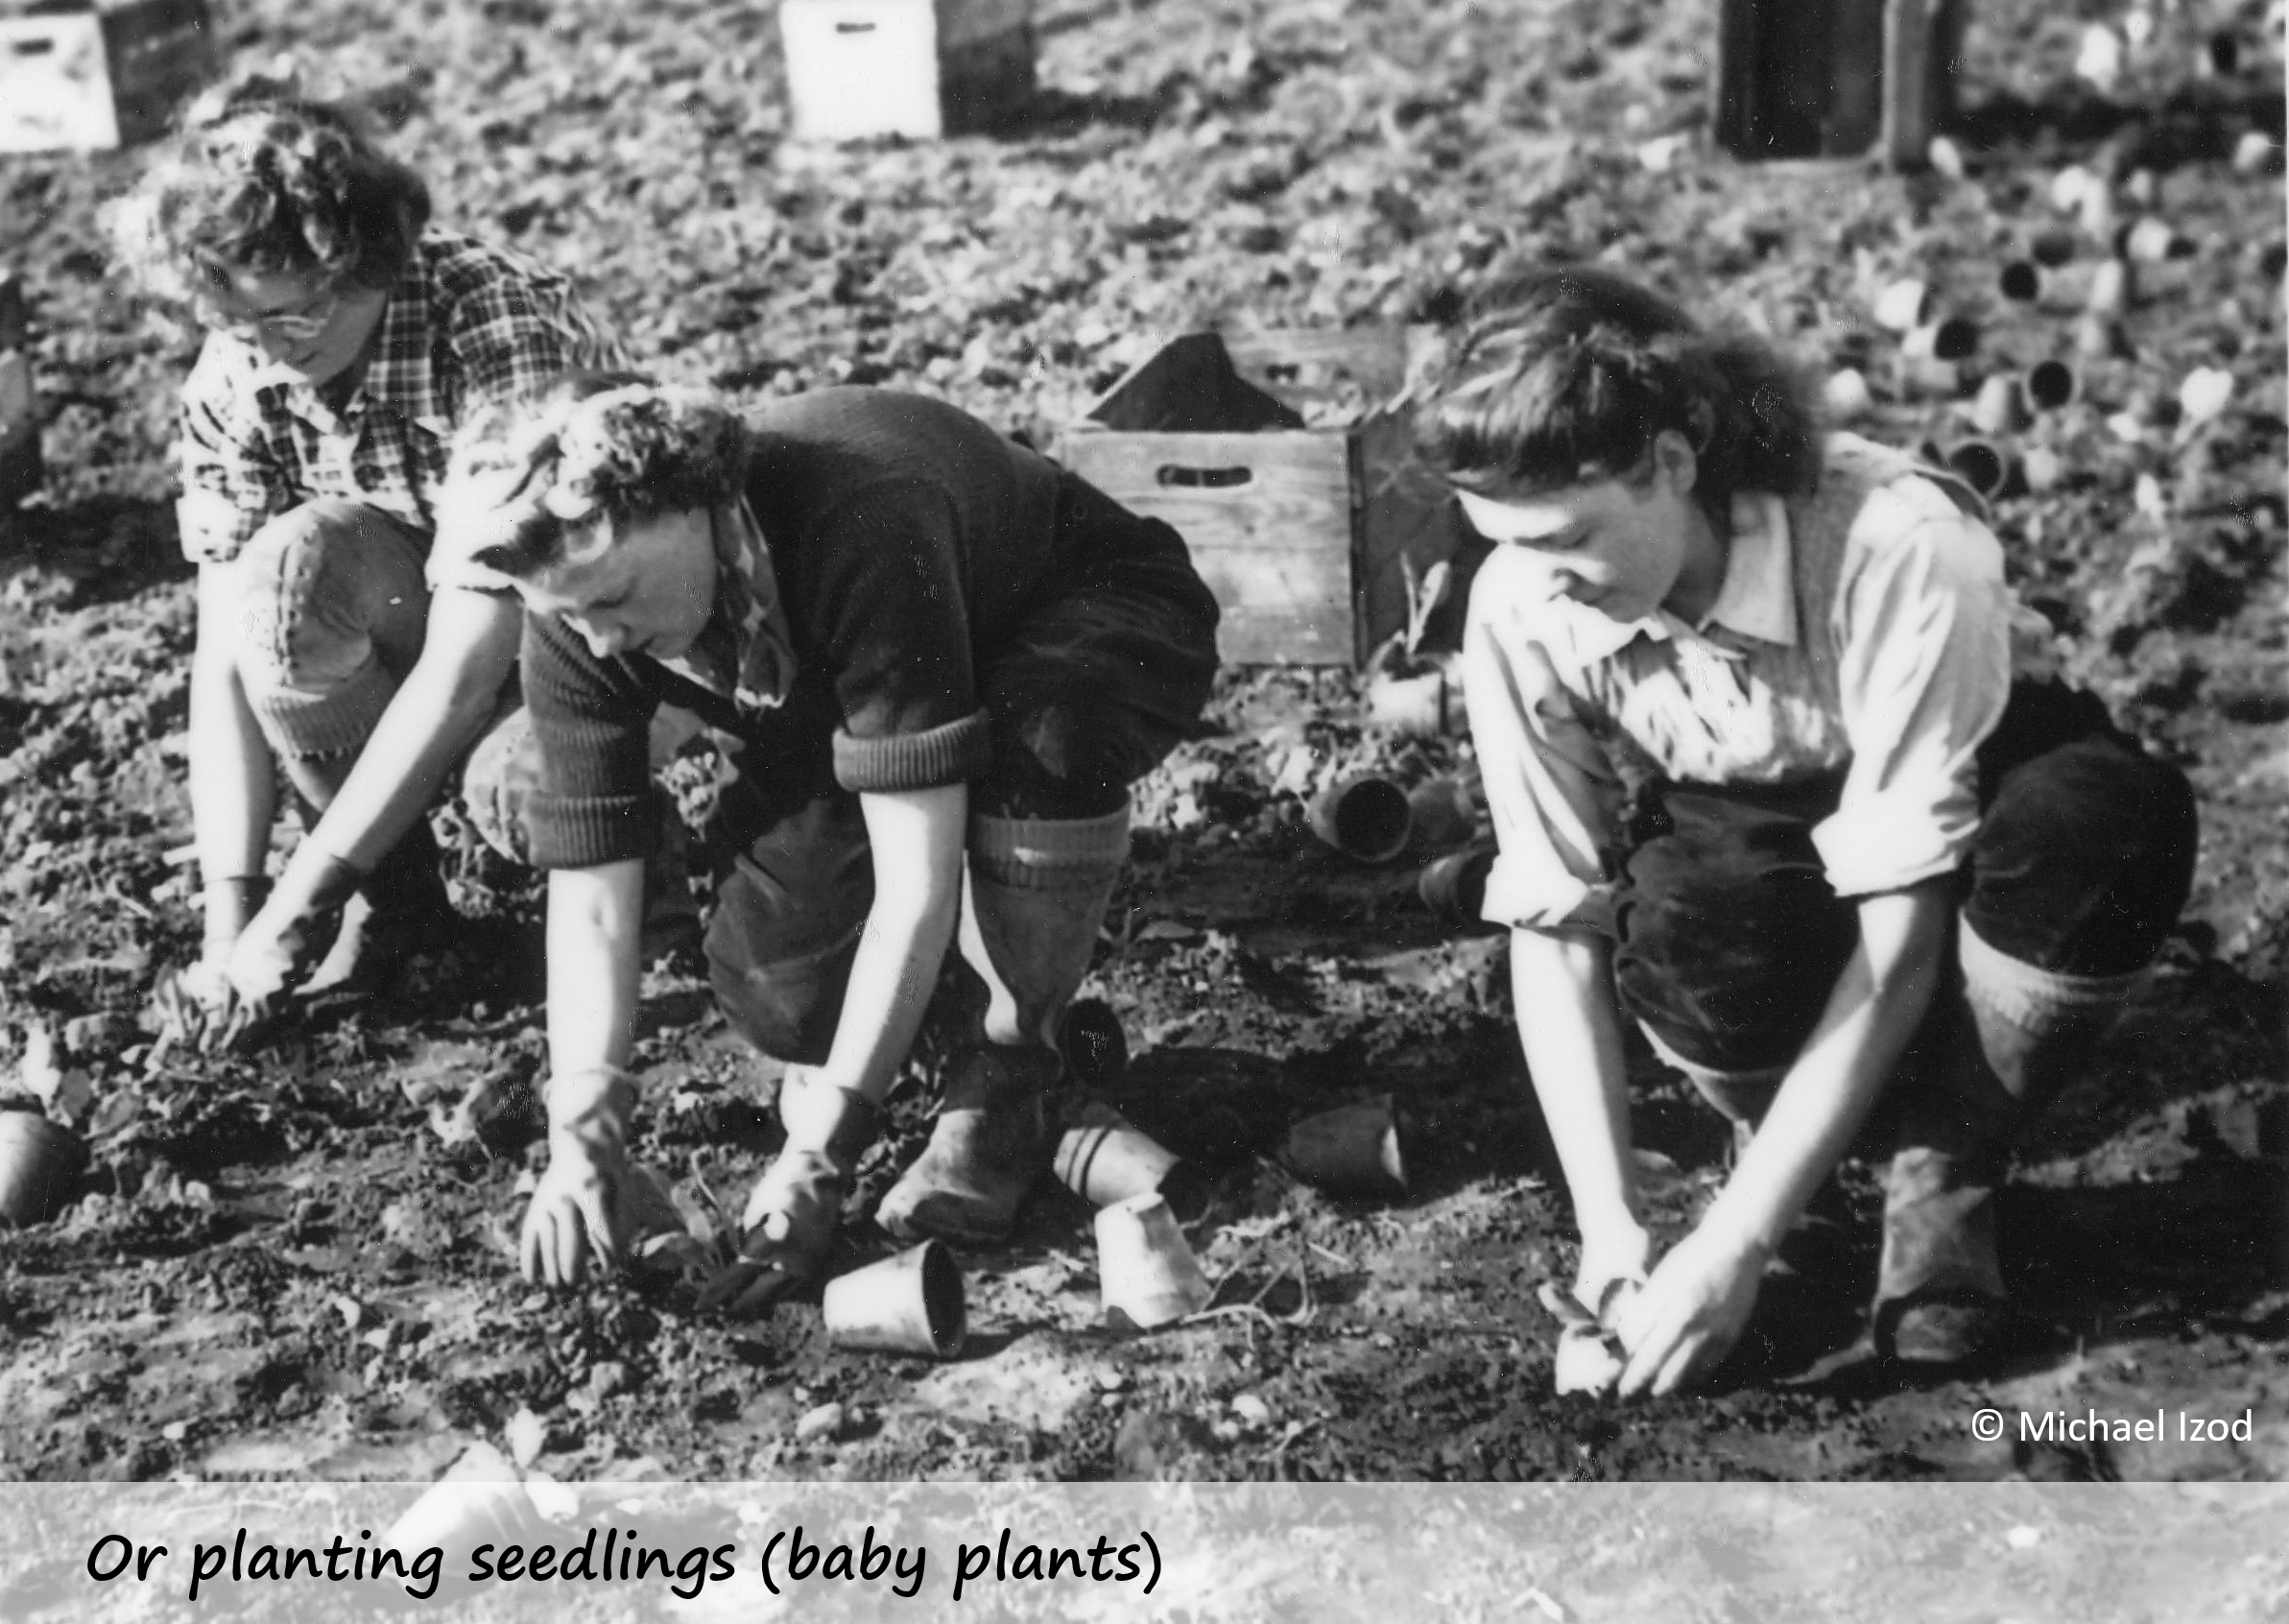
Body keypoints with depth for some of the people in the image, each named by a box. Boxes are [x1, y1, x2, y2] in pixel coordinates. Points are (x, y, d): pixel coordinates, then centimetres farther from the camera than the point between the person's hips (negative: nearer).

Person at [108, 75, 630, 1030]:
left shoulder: (501, 330, -31)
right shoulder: (235, 378, -14)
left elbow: (464, 670, -34)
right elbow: (227, 655, -13)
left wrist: (296, 911, -32)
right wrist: (229, 915, -23)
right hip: (423, 608, 5)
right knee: (286, 569, -28)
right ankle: (395, 897, -7)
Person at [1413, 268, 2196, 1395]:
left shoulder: (1897, 548, -34)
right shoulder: (1521, 607, -22)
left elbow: (1900, 930, -32)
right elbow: (1553, 924, -16)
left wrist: (1737, 1240, -34)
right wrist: (1609, 1227, -26)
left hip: (1963, 814, -1)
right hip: (1745, 844, 1)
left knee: (2113, 819, -37)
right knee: (1681, 923, -36)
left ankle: (1945, 1172, -11)